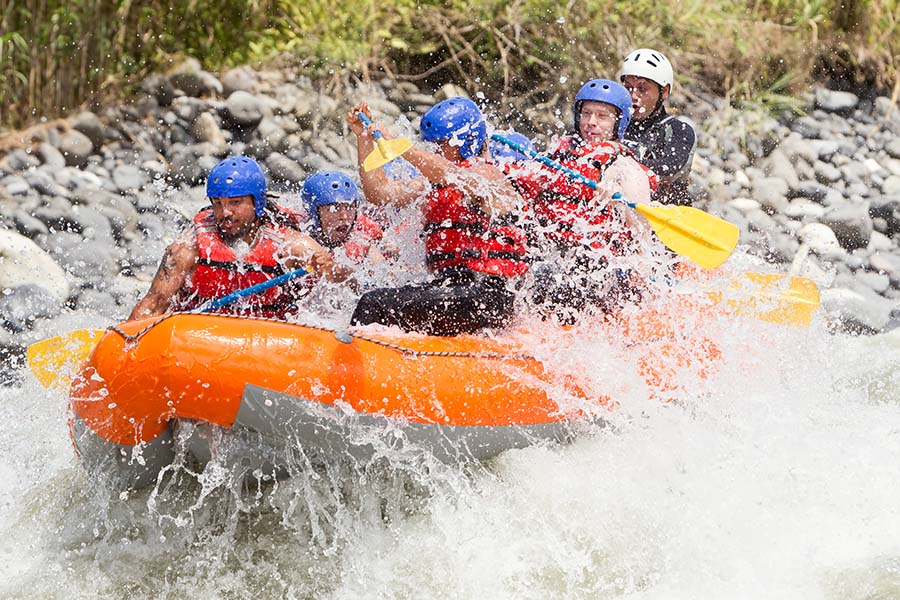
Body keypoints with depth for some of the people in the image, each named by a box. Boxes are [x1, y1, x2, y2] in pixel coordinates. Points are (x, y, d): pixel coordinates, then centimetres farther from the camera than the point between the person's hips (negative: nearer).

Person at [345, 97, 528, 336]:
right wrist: (364, 138, 3)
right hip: (446, 285, 8)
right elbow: (379, 193, 11)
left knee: (378, 306, -21)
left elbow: (451, 175, -25)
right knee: (372, 301, -12)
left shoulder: (488, 176, -3)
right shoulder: (432, 184, 19)